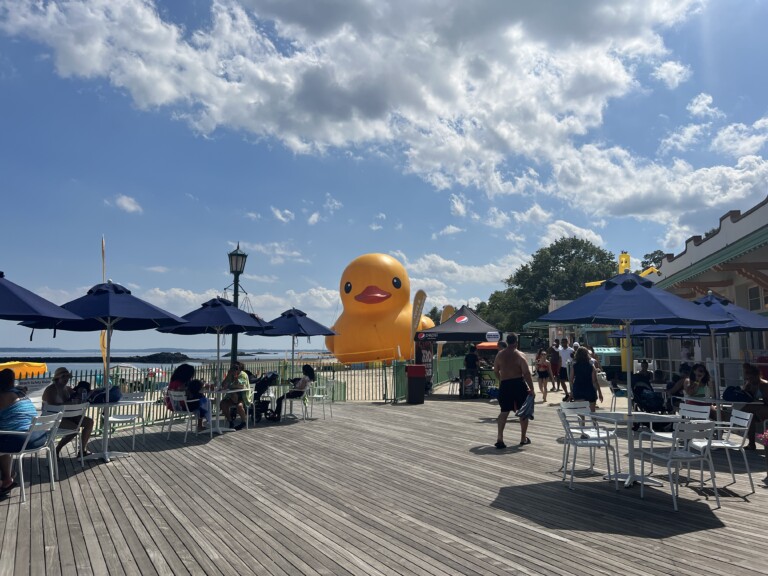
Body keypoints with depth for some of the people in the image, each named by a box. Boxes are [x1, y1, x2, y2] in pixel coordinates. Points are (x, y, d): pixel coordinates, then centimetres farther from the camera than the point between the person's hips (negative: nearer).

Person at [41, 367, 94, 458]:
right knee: (75, 428, -30)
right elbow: (52, 406, -26)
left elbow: (79, 401, 12)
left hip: (66, 416, 8)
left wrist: (80, 392, -8)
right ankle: (56, 450, -8)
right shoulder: (50, 389, -12)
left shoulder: (67, 389, 11)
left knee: (89, 421, -8)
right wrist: (69, 403, -30)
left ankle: (83, 450, -5)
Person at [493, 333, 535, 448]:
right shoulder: (520, 355, -8)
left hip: (505, 385, 3)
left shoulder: (499, 355, 5)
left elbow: (496, 371, 14)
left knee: (503, 412, 9)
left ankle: (499, 439, 0)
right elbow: (526, 373, -14)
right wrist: (532, 389, -9)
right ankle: (523, 439, 20)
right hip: (519, 384, -3)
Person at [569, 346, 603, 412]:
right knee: (592, 411, 15)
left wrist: (572, 391, 10)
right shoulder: (591, 366, -8)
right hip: (590, 391, 0)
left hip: (577, 391, 1)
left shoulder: (573, 366, -4)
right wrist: (600, 393, -5)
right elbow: (595, 381, -11)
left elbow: (571, 380, -1)